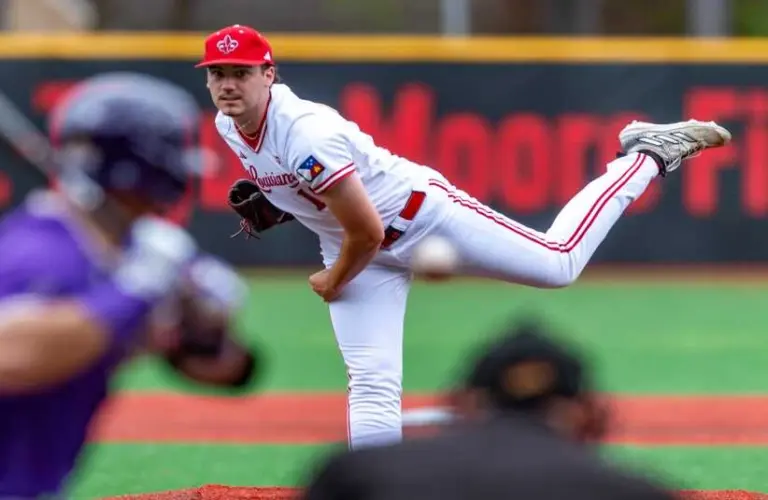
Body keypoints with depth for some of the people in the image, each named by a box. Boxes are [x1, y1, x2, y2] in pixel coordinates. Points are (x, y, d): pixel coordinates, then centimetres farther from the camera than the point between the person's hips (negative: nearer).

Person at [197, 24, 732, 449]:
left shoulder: (306, 133, -35)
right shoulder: (228, 125, -8)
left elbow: (368, 232, -31)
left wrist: (332, 283, -14)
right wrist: (269, 201, 0)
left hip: (418, 214, -7)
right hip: (356, 248, 7)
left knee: (560, 262, 2)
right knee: (372, 387, -3)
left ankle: (647, 155, 20)